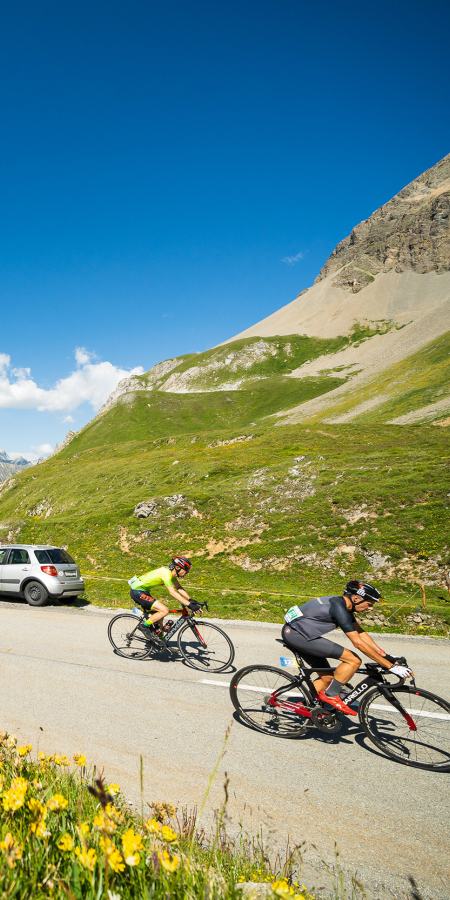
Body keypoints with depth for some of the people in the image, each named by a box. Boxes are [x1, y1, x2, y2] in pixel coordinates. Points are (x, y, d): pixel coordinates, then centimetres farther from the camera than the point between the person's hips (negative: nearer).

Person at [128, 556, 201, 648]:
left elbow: (179, 588, 12)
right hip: (137, 591, -10)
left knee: (160, 615, 12)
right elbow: (172, 592, -30)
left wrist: (191, 600, -1)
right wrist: (189, 605, -34)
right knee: (164, 610, -18)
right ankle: (144, 626, -4)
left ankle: (160, 640, 22)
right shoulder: (166, 573, -23)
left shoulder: (171, 572, 5)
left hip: (141, 590, 10)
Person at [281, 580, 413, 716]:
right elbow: (358, 643, -21)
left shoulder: (343, 605, 10)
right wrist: (391, 666, -17)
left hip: (293, 633, 11)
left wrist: (386, 655, 13)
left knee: (327, 678, 15)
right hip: (295, 634, -11)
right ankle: (331, 695, 0)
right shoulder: (339, 608, -21)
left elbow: (361, 633, 17)